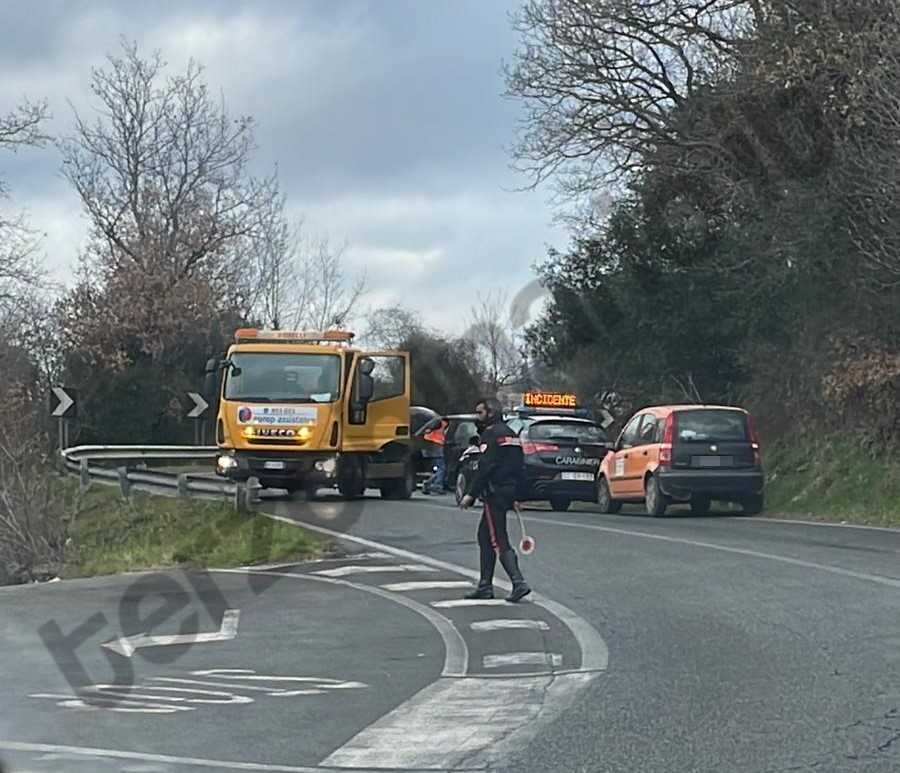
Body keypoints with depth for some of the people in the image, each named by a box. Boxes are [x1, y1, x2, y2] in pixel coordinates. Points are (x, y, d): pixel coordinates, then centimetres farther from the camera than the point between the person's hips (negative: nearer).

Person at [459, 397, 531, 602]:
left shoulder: (492, 435, -12)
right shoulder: (510, 435, 18)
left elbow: (485, 468, -20)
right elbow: (520, 468, 21)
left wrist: (471, 494, -19)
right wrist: (515, 496, 23)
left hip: (495, 494, -10)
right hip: (508, 493, 10)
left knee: (499, 541, -10)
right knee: (485, 537, 17)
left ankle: (519, 583, -19)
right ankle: (485, 586, 19)